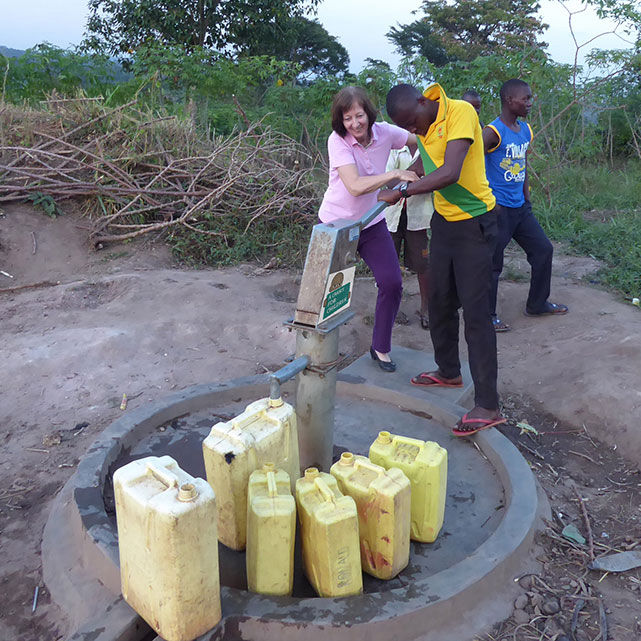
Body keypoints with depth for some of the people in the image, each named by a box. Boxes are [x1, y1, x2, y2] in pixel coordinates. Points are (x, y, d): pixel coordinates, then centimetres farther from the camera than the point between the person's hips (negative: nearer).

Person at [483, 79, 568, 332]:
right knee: (493, 263, -1)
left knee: (543, 249, 14)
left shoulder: (525, 130, 11)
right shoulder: (493, 132, -15)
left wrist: (526, 199, 17)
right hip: (498, 209, -8)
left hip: (520, 207, 9)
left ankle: (537, 304, 30)